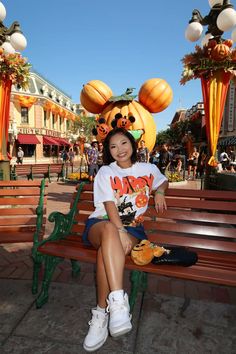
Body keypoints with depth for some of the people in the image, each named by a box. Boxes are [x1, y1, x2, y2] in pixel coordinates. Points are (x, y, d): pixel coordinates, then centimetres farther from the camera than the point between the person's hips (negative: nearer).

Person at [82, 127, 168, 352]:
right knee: (110, 231, -41)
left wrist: (159, 192, 10)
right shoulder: (105, 172, 4)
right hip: (102, 223, 0)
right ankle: (118, 300, -44)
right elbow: (110, 205, -9)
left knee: (108, 249, -35)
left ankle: (101, 313, -25)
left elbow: (163, 181, 34)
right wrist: (119, 230, -24)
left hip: (132, 227, 1)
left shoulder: (149, 169, 13)